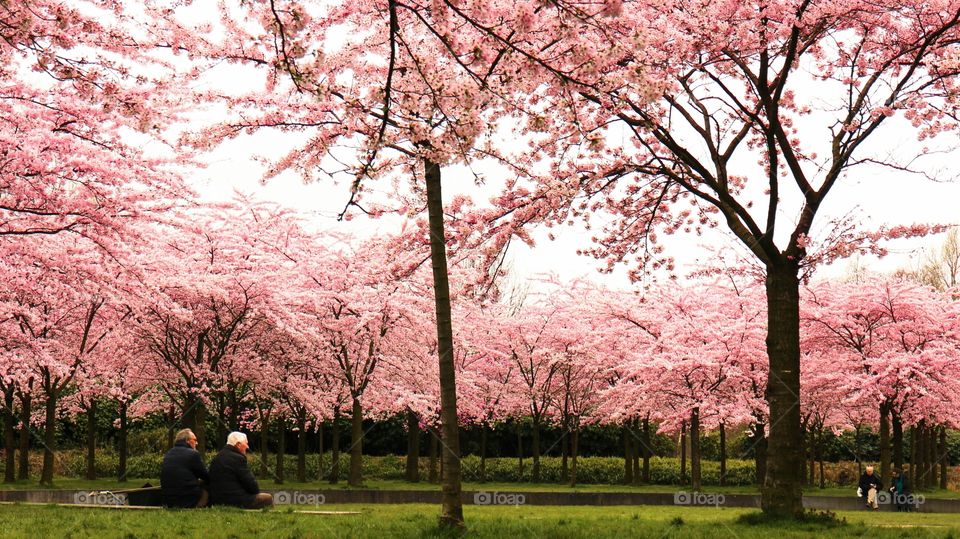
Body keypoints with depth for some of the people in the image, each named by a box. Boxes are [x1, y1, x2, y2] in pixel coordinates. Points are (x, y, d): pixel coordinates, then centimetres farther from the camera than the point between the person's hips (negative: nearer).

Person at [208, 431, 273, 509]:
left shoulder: (216, 458, 13)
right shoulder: (238, 458, -16)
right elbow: (251, 484, -14)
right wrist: (255, 490, 8)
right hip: (236, 501, -10)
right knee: (268, 498, 1)